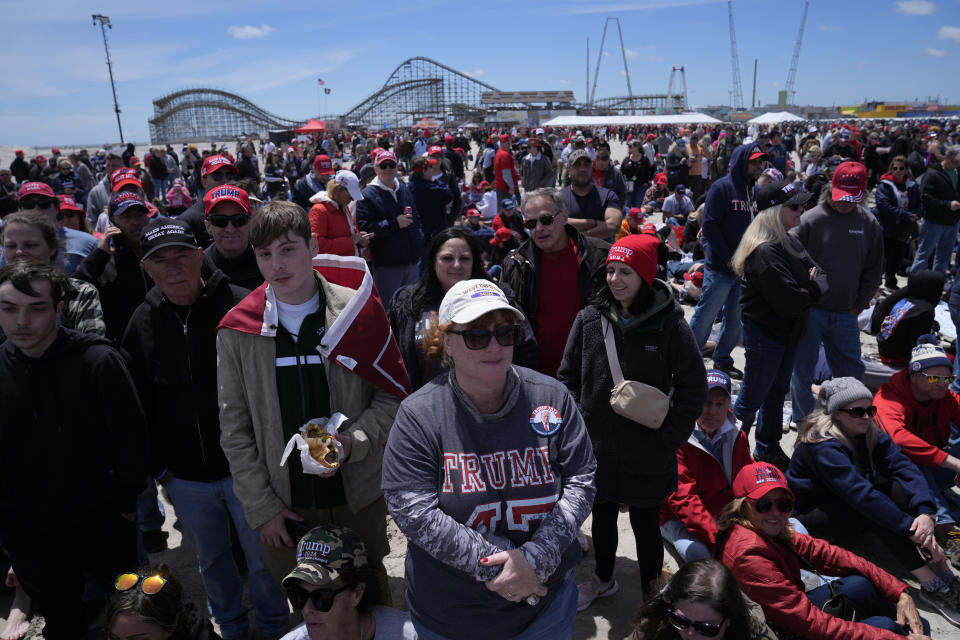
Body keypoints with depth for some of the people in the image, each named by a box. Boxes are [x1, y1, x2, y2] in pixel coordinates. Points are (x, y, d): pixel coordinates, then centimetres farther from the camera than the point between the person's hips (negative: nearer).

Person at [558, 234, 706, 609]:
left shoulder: (669, 324, -12)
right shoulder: (589, 319, -4)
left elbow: (693, 387, -6)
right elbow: (568, 376, 6)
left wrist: (668, 439, -9)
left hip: (646, 454, -3)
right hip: (597, 448, 3)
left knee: (645, 523, 13)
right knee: (602, 517, 22)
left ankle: (650, 595, 37)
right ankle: (603, 579, 47)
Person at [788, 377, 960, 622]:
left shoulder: (872, 435, -3)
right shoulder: (823, 446, -27)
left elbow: (905, 468, -17)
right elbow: (859, 494, -35)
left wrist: (926, 513, -33)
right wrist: (910, 528, -36)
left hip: (851, 519, 7)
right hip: (811, 518, -7)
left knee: (896, 488, -19)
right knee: (873, 507, -31)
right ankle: (931, 583, -27)